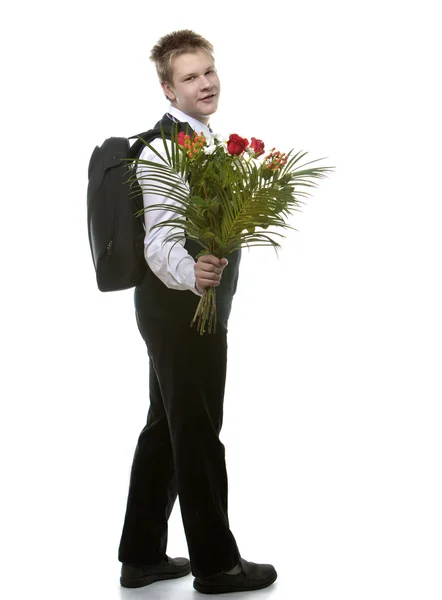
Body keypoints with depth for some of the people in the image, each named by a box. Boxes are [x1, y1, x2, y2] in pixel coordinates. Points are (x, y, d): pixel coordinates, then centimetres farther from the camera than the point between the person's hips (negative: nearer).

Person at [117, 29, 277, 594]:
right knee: (197, 434, 2)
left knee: (166, 427, 16)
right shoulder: (165, 147, -19)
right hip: (179, 307, -10)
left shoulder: (203, 140, 11)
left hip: (187, 307, 10)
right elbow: (157, 238, -29)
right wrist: (190, 275, -45)